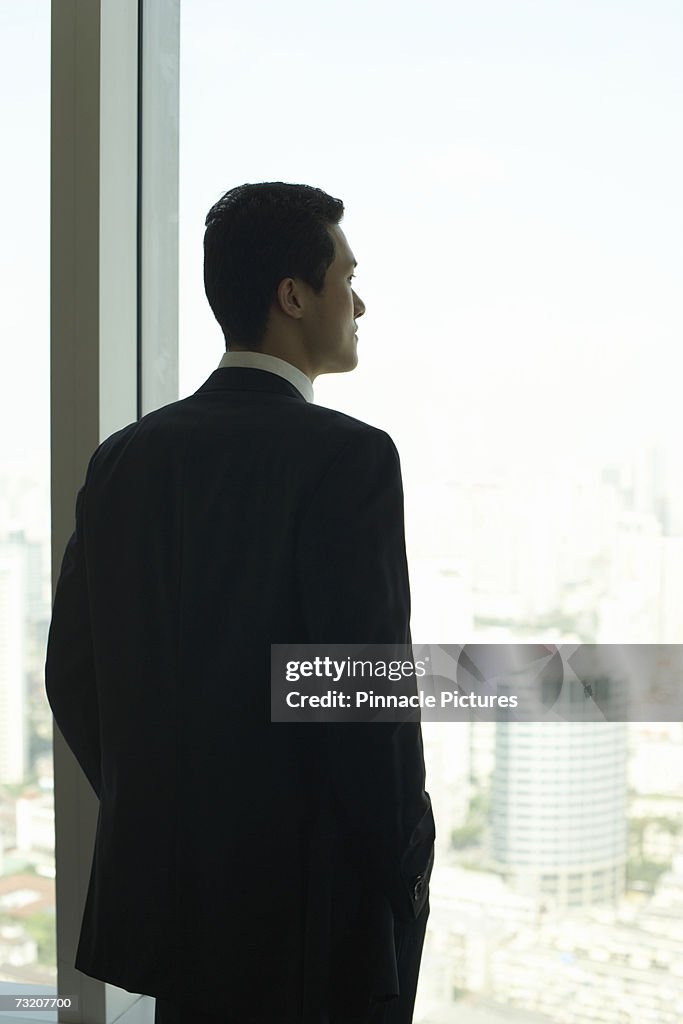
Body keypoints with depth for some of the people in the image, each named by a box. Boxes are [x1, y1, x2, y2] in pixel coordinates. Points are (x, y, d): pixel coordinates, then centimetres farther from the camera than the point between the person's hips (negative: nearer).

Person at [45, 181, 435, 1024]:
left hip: (171, 888, 6)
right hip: (315, 902, -6)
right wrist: (405, 874, -6)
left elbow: (71, 675, 6)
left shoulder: (125, 457, 3)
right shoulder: (347, 457, -16)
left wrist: (157, 819, 16)